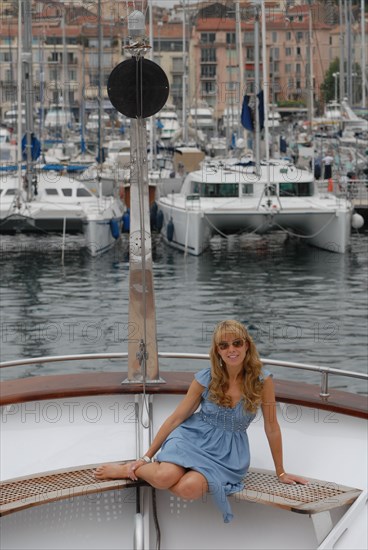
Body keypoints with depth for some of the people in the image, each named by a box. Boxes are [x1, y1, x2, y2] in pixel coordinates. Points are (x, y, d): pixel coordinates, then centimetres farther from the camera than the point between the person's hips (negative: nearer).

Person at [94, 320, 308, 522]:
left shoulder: (263, 380, -9)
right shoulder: (205, 379, -6)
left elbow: (271, 427, -1)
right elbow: (176, 418, 0)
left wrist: (280, 472, 6)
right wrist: (147, 457, 0)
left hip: (229, 449, 0)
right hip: (194, 436, 0)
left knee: (188, 488, -32)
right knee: (164, 477, -33)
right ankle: (128, 470, -1)